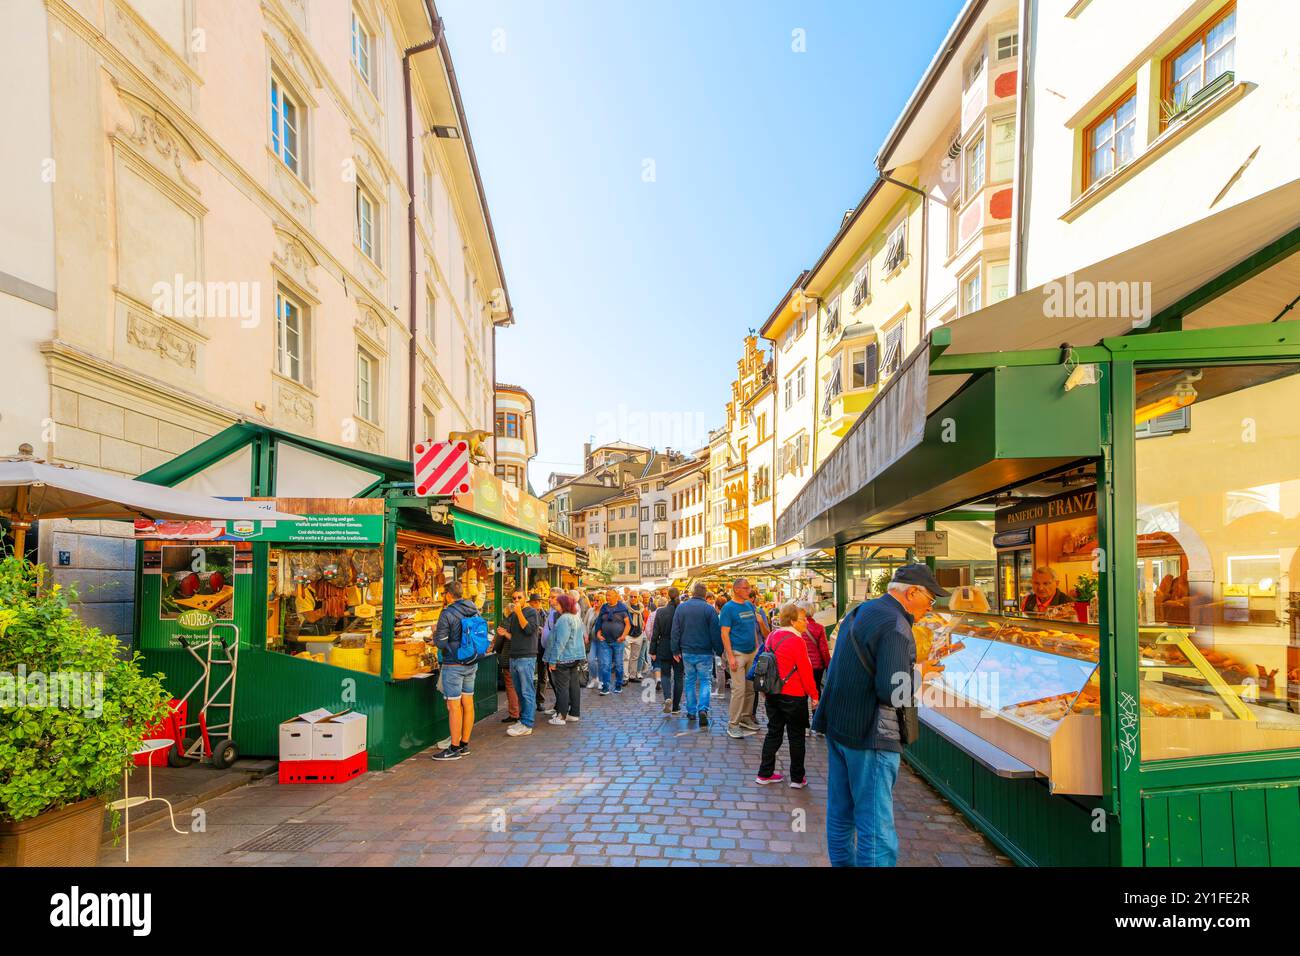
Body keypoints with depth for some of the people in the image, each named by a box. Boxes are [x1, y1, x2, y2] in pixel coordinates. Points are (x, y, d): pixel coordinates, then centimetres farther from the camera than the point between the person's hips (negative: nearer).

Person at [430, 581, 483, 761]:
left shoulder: (447, 614, -13)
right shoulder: (474, 611, 7)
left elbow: (440, 643, -12)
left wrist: (435, 633, 7)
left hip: (453, 665, -7)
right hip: (471, 664, 7)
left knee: (454, 707, -1)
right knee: (468, 704, 12)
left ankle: (454, 749, 5)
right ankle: (464, 744, 21)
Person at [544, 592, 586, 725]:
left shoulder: (564, 619, -19)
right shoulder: (577, 617, 11)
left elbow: (560, 642, -21)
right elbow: (583, 634, 20)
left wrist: (553, 660, -18)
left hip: (564, 658, -9)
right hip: (575, 657, 9)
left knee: (562, 687, -2)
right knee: (574, 684, 13)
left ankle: (561, 716, 3)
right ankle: (575, 714, 19)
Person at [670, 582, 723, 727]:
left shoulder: (681, 608, 2)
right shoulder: (709, 609, -7)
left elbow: (675, 631, 3)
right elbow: (716, 633, -7)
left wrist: (676, 650, 8)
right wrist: (719, 651, 2)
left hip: (687, 652, 3)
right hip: (705, 653, -3)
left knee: (690, 681, 14)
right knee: (705, 681, 3)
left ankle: (691, 712, 18)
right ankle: (703, 709, -15)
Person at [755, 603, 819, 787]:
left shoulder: (772, 636, 5)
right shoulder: (796, 641, -18)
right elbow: (805, 671, -16)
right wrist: (813, 695, -7)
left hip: (772, 694, 7)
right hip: (793, 696, -7)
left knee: (773, 732, 15)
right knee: (796, 736, 7)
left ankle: (765, 774, 19)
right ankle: (797, 778, 16)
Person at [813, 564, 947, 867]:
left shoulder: (860, 612, 11)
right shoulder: (895, 626, -19)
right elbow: (894, 693, -25)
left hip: (837, 727, 9)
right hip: (869, 735, -9)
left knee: (840, 814, 19)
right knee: (876, 829, 0)